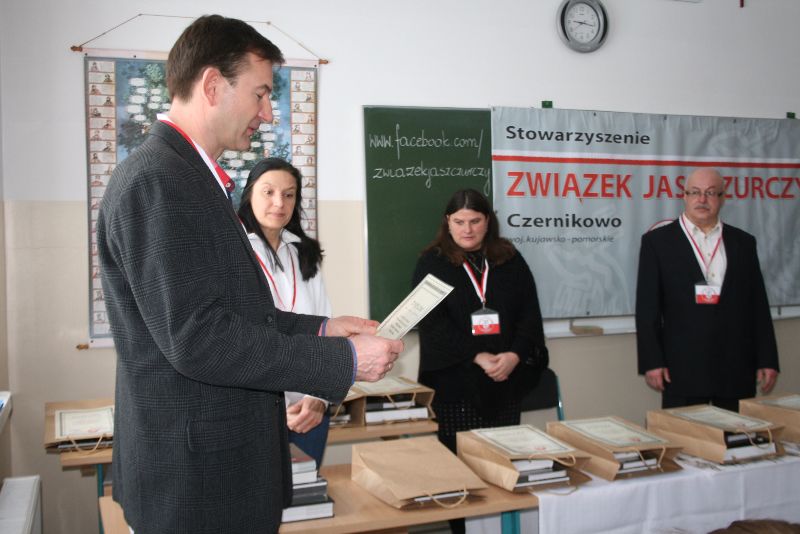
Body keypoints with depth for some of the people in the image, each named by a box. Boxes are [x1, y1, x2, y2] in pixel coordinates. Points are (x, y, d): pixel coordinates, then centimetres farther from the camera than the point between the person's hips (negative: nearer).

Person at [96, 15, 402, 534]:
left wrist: (321, 330, 6)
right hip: (197, 472, -10)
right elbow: (196, 339, -25)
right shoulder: (156, 181, -20)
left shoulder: (189, 176, 12)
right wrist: (345, 360, -20)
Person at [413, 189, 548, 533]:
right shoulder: (431, 264, 2)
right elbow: (433, 323, -8)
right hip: (454, 382, -2)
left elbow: (529, 314, 5)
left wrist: (514, 355, -13)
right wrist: (478, 357, -17)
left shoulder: (511, 261, 10)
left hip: (505, 381, 3)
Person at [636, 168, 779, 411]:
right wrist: (652, 362, -8)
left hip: (737, 370, 3)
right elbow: (647, 307, -2)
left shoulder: (743, 242, 12)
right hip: (683, 370, -3)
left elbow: (759, 305, 11)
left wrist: (768, 360, 7)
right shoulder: (657, 241, 2)